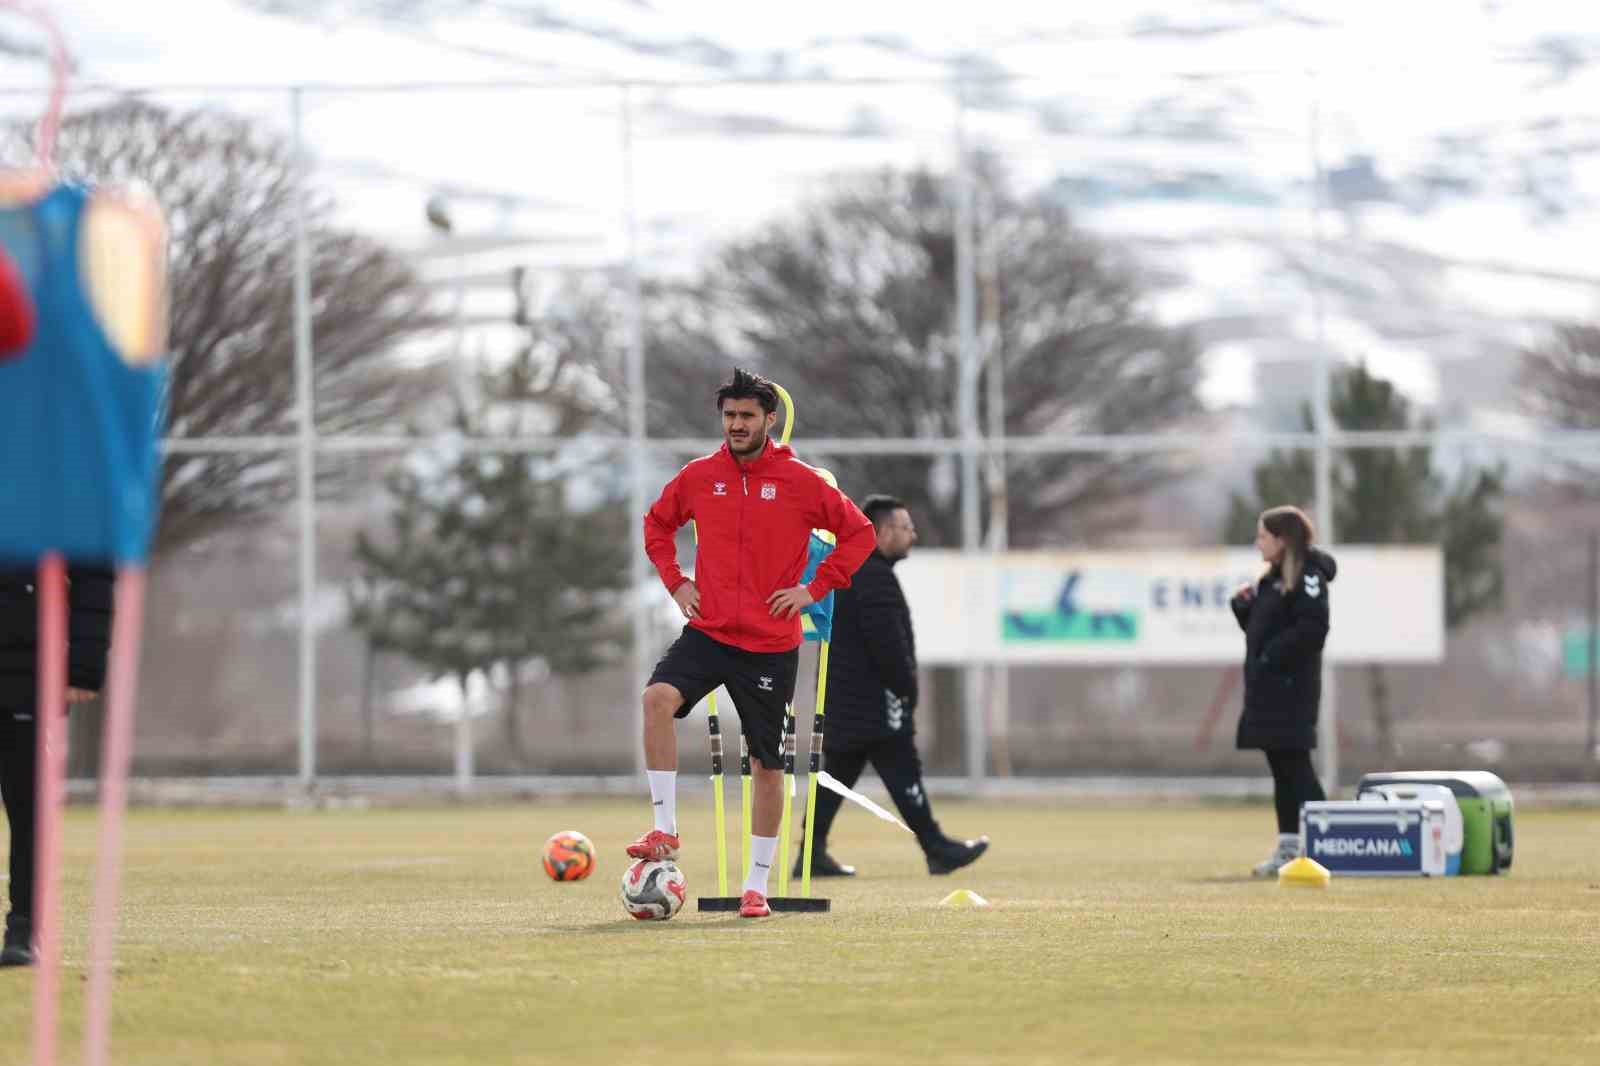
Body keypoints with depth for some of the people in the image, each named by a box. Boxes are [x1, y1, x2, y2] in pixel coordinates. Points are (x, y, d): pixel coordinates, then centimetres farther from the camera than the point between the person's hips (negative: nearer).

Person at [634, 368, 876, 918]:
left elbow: (859, 533, 3)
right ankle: (665, 830, -19)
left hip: (771, 643, -1)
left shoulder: (800, 482, -4)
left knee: (767, 763, 4)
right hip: (708, 631, 1)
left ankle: (757, 884, 16)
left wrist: (814, 589, -5)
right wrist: (675, 581, 6)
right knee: (658, 697, -27)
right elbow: (657, 524, 20)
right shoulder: (698, 476, 3)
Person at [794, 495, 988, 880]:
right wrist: (907, 686, -10)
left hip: (842, 700, 10)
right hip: (876, 703, -10)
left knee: (838, 776, 10)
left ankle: (812, 854, 8)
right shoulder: (874, 577, -15)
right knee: (902, 776, -6)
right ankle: (936, 850, -4)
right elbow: (887, 642, -21)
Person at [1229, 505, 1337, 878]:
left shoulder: (1307, 577, -11)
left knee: (1295, 765, -10)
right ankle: (1288, 847, 13)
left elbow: (1312, 629, -21)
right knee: (1281, 769, 10)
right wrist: (1244, 605, 5)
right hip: (1267, 689, 10)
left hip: (1291, 688, -10)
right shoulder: (1272, 580, 19)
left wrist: (1272, 656, -19)